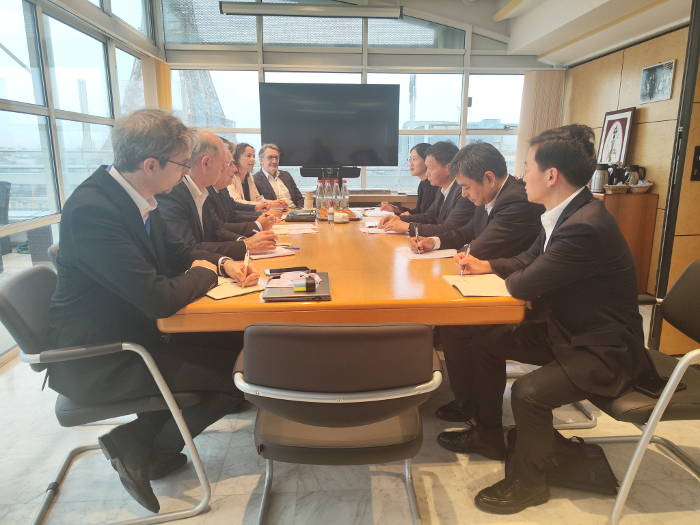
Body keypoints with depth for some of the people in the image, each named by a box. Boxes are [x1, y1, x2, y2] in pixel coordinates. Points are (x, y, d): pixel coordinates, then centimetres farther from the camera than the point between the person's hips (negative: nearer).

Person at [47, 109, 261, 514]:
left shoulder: (136, 196, 0)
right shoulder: (92, 208, -28)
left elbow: (177, 250, 14)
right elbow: (158, 298, -33)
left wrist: (222, 262, -6)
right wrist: (206, 272, -13)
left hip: (129, 331, 9)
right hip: (94, 362, -9)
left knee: (235, 343, 10)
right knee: (238, 371, -11)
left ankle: (139, 438, 13)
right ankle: (150, 452, 10)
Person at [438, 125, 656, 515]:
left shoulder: (585, 227, -32)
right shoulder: (569, 214, 0)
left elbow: (524, 286, -28)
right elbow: (528, 261, 13)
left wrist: (506, 278, -5)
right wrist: (487, 266, 0)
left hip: (604, 352, -10)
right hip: (568, 331, 10)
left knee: (529, 392, -28)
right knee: (488, 343, 7)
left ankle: (529, 482, 3)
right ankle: (489, 435, 27)